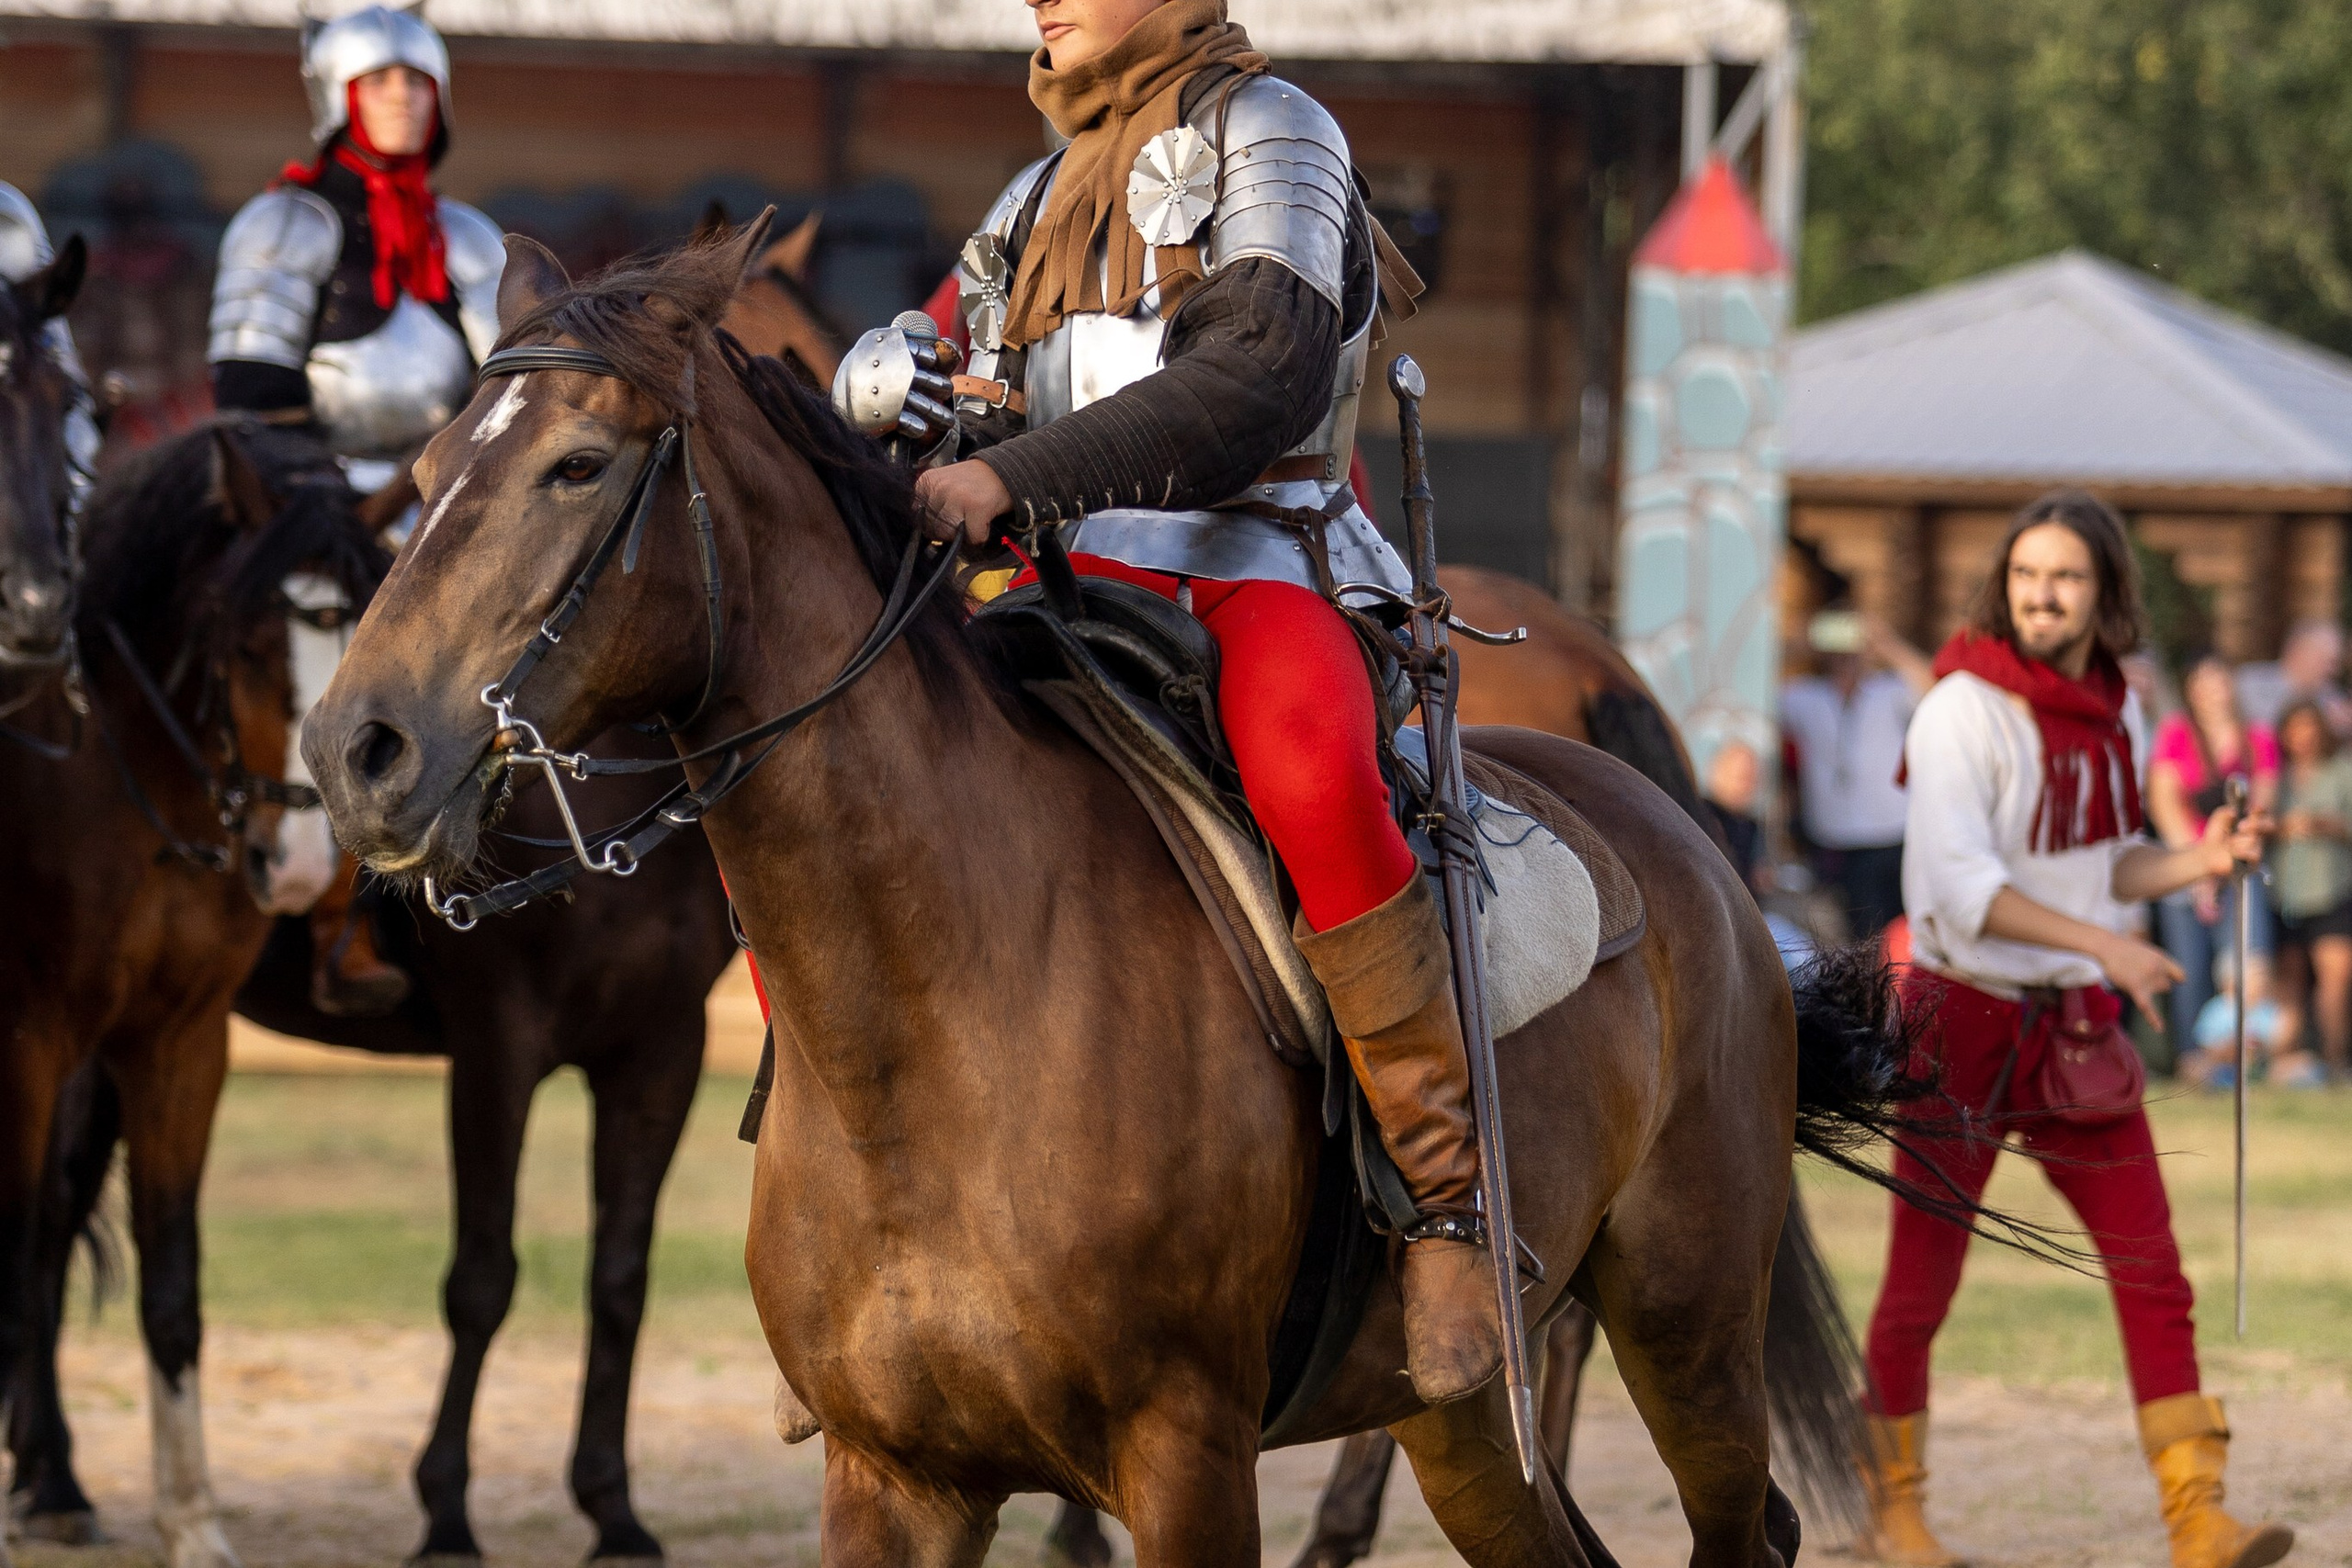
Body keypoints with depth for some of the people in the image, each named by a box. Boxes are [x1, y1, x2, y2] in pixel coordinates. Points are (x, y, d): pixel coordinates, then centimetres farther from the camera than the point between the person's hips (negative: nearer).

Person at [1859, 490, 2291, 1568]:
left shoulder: (2116, 712, 5)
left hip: (2077, 1029, 5)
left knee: (2152, 1273, -5)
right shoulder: (1965, 709, -15)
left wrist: (2195, 862, -3)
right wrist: (2103, 943, -32)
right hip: (1963, 1017, -5)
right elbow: (1960, 885, -25)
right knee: (1921, 1283, 6)